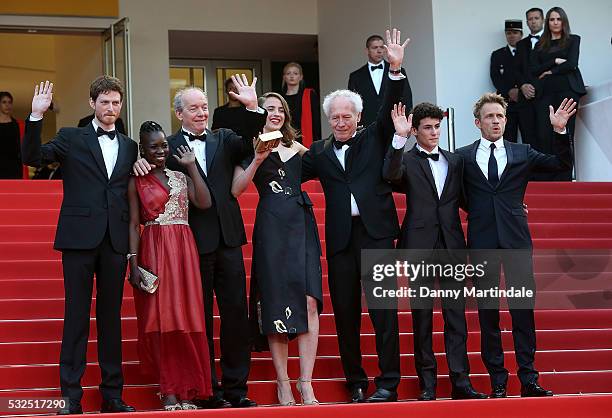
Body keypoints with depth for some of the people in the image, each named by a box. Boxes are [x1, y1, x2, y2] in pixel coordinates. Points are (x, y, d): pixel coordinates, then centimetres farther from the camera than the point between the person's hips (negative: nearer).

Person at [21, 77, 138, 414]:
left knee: (111, 316, 7)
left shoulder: (129, 147, 15)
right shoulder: (71, 138, 5)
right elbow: (32, 157, -8)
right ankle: (71, 395, 0)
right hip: (80, 237, -3)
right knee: (77, 316, -2)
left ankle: (112, 394, 12)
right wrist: (36, 117, -18)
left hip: (115, 241, 3)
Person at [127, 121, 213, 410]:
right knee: (159, 319, -4)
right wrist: (133, 262, -10)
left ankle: (186, 391, 4)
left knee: (186, 319, 0)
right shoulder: (137, 182, 6)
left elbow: (204, 203, -3)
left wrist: (192, 166, 2)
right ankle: (168, 391, 0)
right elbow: (134, 224, 0)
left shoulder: (181, 177, 14)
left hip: (183, 251, 3)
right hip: (153, 252, -3)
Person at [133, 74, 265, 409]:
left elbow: (249, 145, -6)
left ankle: (235, 388, 10)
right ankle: (208, 390, 9)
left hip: (227, 239, 3)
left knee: (236, 314, 3)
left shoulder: (224, 140, 10)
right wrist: (138, 161, -16)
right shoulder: (168, 147, 4)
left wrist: (253, 109, -21)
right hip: (193, 241, -3)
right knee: (200, 318, 4)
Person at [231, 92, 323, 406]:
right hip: (270, 227, -3)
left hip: (302, 225, 4)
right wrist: (257, 160, -13)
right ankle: (283, 383, 3)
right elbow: (236, 190, -3)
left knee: (309, 301, -9)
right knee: (276, 304, -3)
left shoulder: (296, 147, 20)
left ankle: (306, 383, -8)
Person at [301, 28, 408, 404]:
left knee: (382, 305, -6)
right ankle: (355, 383, 11)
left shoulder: (374, 139, 10)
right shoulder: (319, 153, 13)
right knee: (345, 311, 3)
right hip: (340, 236, 2)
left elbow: (391, 111, -3)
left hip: (375, 231, -2)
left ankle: (388, 383, -4)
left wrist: (396, 70, -17)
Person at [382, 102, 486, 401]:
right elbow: (390, 175, -18)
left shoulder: (454, 161, 16)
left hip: (451, 244, 3)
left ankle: (460, 380, -1)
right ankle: (427, 384, 6)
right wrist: (400, 138, -28)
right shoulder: (406, 160, 4)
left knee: (456, 313, -1)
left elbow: (463, 199, 18)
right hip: (419, 245, -3)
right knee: (422, 315, 1)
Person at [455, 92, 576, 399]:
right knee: (488, 312, 2)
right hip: (482, 241, -1)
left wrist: (560, 131, -9)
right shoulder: (463, 157, 6)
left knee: (523, 308, -1)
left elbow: (562, 164, 2)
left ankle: (528, 379, 3)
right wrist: (477, 212, 5)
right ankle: (497, 381, 7)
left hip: (516, 239, 1)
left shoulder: (522, 153, 10)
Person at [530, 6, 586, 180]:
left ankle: (564, 179, -7)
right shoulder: (540, 45, 18)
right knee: (545, 135, -6)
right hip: (546, 93, 3)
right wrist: (555, 61, -5)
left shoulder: (573, 40, 11)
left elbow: (572, 64, -4)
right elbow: (534, 70, 5)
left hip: (567, 89, -3)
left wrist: (549, 72, -1)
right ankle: (547, 180, -5)